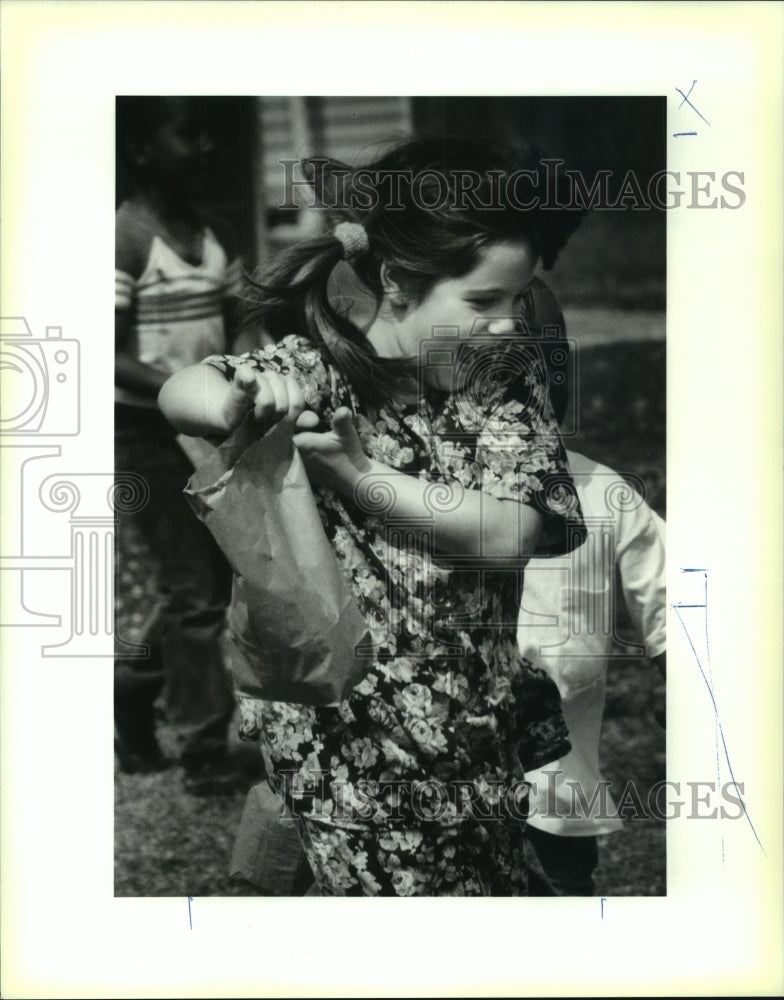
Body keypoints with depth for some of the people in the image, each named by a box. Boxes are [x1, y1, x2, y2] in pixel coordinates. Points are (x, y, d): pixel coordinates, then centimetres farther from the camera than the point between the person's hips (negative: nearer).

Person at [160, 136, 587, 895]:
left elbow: (509, 536, -13)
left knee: (498, 886, 17)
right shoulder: (316, 372, -12)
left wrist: (359, 474, -22)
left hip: (483, 714, 5)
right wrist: (241, 402, -45)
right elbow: (179, 393, -22)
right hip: (349, 737, -4)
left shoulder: (508, 376, -3)